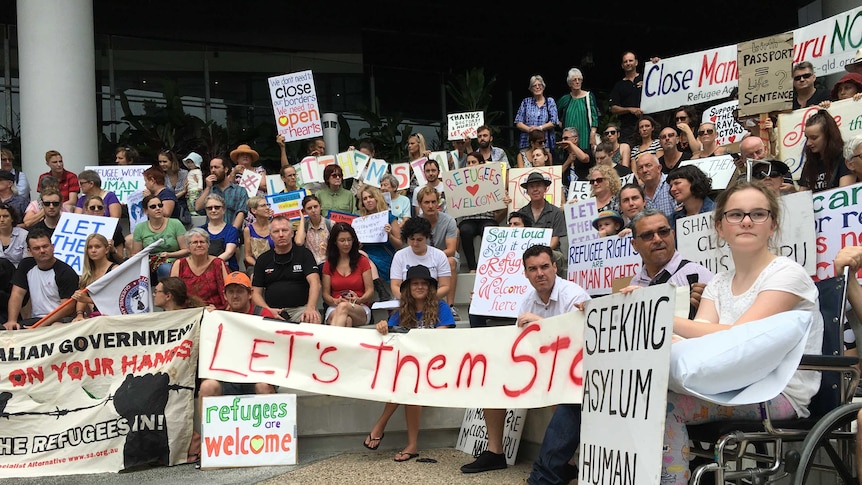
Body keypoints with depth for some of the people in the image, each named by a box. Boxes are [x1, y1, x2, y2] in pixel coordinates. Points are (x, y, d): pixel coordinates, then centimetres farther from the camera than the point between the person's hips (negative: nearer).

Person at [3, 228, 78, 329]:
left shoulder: (66, 272, -9)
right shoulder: (26, 265, 10)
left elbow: (68, 307, -14)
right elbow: (17, 294, 5)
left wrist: (40, 326, -21)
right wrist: (11, 321, -12)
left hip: (60, 320, -4)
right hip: (34, 319, 4)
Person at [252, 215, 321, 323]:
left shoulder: (303, 254, 8)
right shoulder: (263, 260, 16)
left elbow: (315, 283, -8)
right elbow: (256, 292, 13)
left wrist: (310, 308, -28)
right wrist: (268, 310, -10)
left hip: (300, 309, -2)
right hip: (273, 310, 2)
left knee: (314, 321, -35)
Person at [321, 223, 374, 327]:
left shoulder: (362, 260, 11)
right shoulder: (329, 264, 16)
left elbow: (370, 290, 6)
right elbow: (325, 294, 11)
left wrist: (359, 300, -18)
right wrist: (335, 301, -13)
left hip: (360, 308, -1)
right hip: (334, 308, 1)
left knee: (343, 307, -42)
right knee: (346, 320, -41)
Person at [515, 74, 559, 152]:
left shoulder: (550, 101, 12)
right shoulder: (526, 102, 13)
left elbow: (554, 122, 1)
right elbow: (518, 123, 7)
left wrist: (540, 127, -13)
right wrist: (529, 129, -12)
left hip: (546, 142, -1)